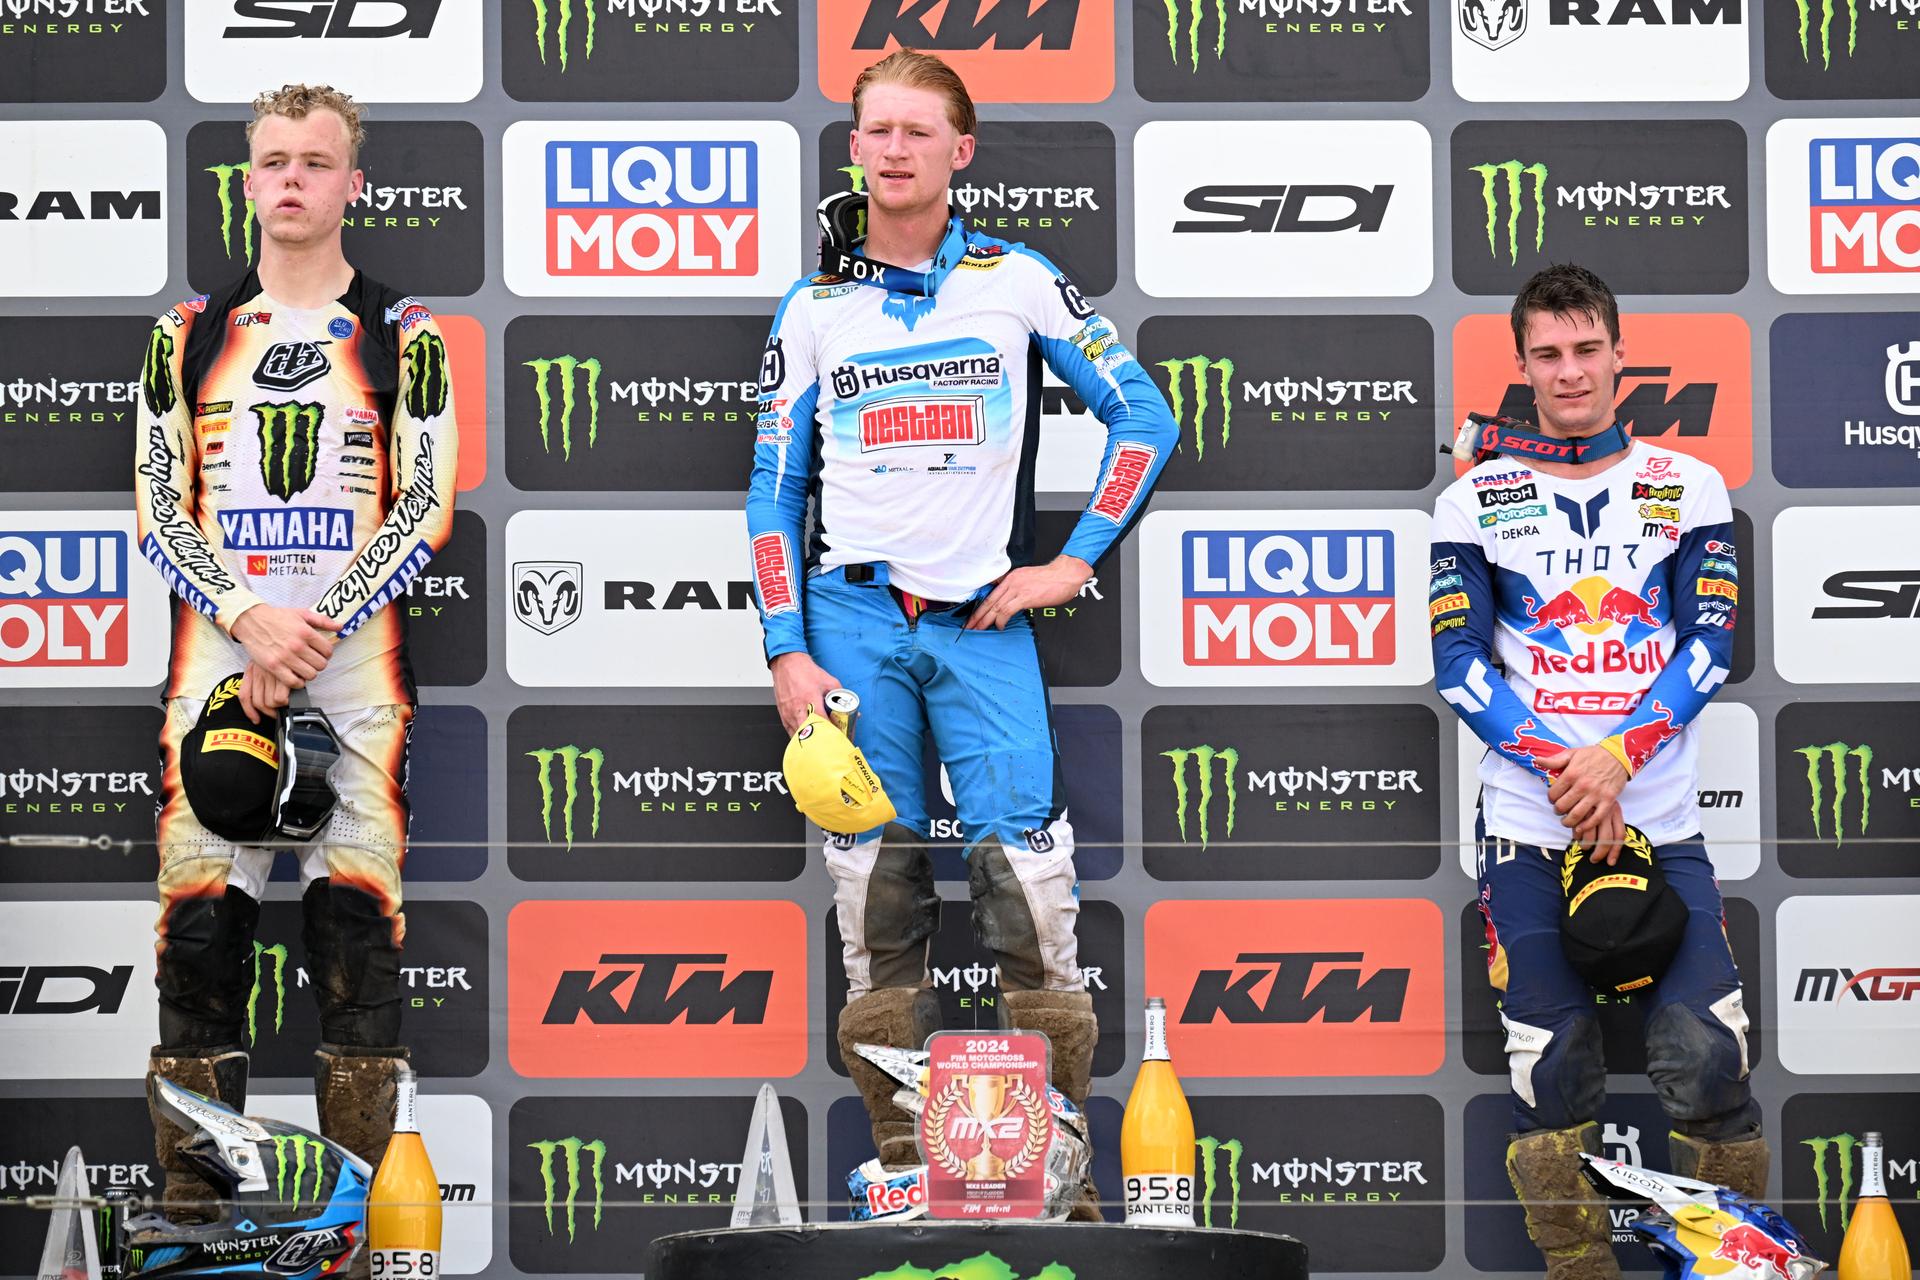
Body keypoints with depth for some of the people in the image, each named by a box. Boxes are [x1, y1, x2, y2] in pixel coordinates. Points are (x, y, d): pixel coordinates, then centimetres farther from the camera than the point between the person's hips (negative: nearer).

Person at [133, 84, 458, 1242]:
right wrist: (248, 616, -9)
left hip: (356, 666, -2)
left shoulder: (403, 337, 7)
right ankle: (191, 1193, 2)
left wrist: (313, 634, -11)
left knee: (358, 917, -6)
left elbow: (424, 510, -1)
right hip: (215, 658, 2)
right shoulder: (190, 335, 13)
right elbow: (161, 507, 8)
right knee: (199, 917, -3)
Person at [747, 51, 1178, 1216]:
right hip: (854, 619, 2)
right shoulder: (814, 307, 10)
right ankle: (905, 1170, 7)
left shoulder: (1018, 280, 5)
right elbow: (776, 489, 11)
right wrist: (788, 651, 1)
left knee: (1027, 879, -9)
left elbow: (1145, 420, 6)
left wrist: (1075, 561, -1)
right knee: (878, 890, 2)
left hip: (984, 618, -2)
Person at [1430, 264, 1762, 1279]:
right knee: (1552, 1080, -2)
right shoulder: (1474, 501, 6)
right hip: (1528, 826, 0)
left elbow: (1708, 642, 1)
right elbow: (1459, 663, 0)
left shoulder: (1687, 489, 8)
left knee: (1708, 1063, -10)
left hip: (1660, 823, 0)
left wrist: (1615, 758, -14)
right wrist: (1561, 767, -13)